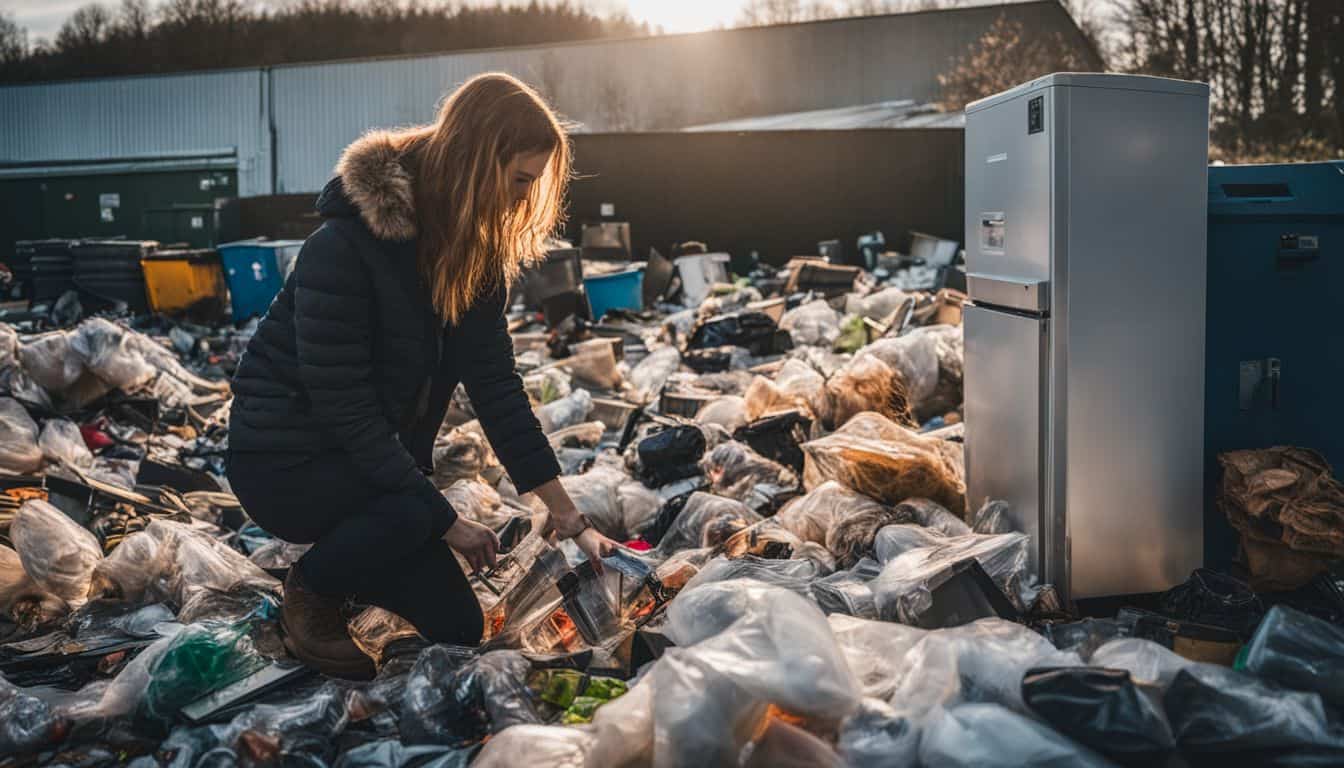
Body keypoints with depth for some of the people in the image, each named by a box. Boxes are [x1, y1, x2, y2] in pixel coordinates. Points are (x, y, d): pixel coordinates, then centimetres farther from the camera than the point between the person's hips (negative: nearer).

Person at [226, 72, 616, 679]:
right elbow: (345, 407, -27)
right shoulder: (342, 249, -28)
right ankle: (308, 593, -4)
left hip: (384, 457, 7)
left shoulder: (474, 253, -5)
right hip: (285, 461, -6)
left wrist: (568, 517, -9)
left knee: (458, 626, 3)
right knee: (410, 513, -35)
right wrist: (447, 520, -24)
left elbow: (495, 383, -6)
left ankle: (335, 565, 27)